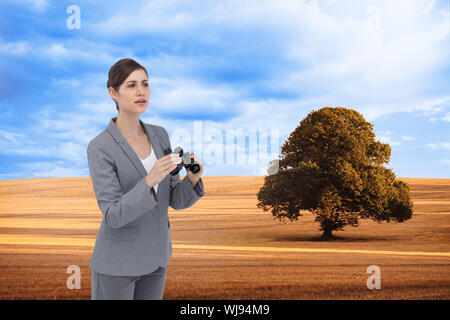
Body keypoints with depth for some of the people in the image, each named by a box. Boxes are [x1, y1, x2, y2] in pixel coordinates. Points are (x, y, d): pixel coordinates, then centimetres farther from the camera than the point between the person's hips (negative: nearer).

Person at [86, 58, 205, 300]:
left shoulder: (159, 135, 1)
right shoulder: (100, 148, -17)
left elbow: (176, 200, 1)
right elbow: (113, 216, -23)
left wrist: (193, 178, -21)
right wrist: (150, 180, -38)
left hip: (154, 258, 6)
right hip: (116, 262, -6)